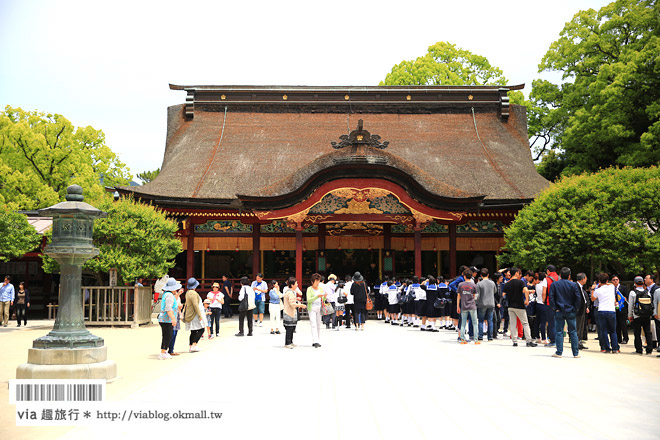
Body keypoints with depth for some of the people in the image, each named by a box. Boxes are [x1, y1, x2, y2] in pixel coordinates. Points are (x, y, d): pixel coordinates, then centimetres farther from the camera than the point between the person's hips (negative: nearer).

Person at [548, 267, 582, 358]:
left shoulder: (554, 284, -1)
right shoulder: (574, 285, -2)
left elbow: (551, 297, -6)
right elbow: (578, 298, -4)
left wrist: (554, 308, -1)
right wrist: (575, 308, 5)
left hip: (559, 311, 0)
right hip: (570, 311, 0)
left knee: (559, 332, 3)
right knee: (573, 332, 8)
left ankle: (559, 352, 4)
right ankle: (576, 353, 12)